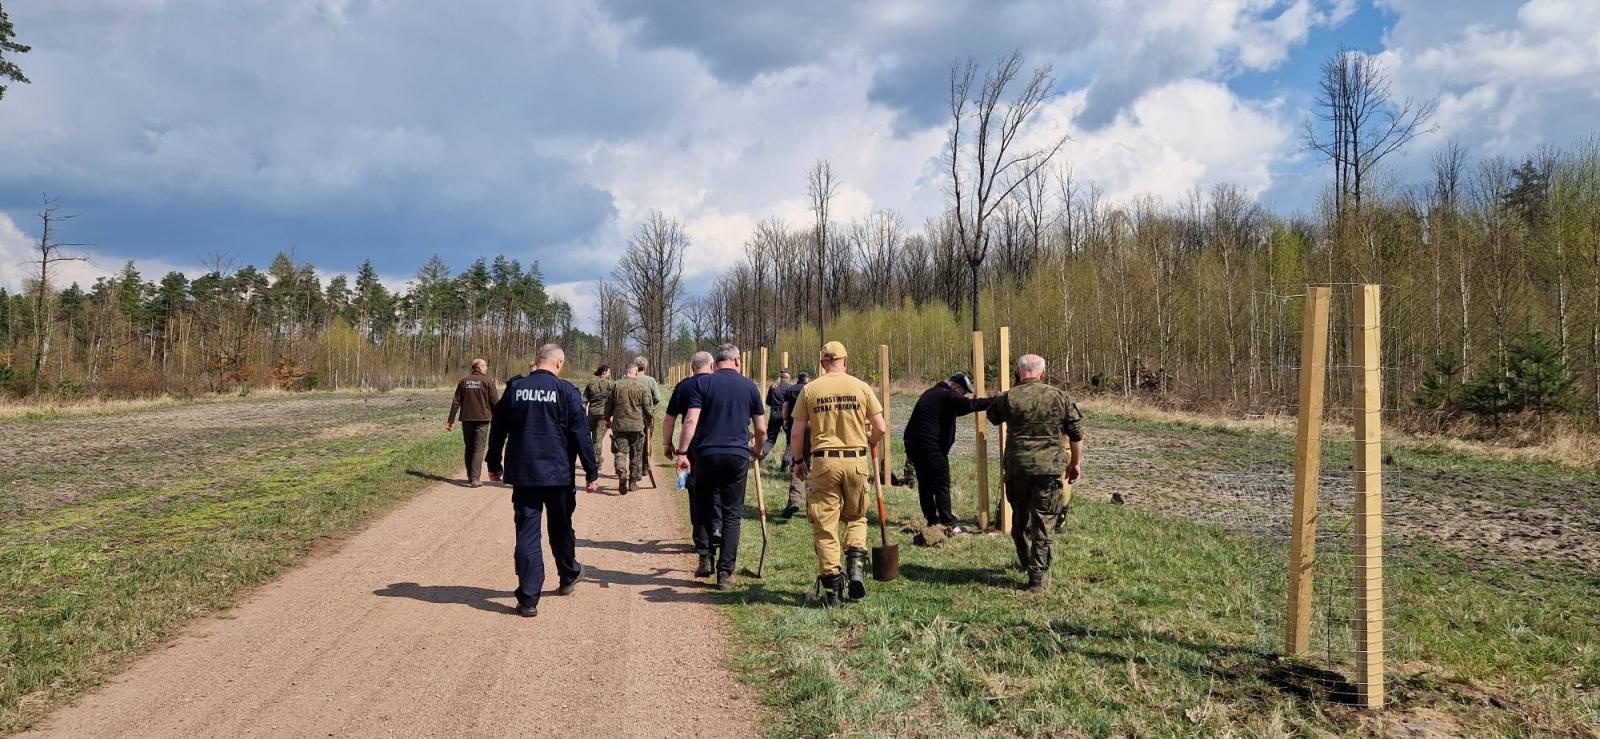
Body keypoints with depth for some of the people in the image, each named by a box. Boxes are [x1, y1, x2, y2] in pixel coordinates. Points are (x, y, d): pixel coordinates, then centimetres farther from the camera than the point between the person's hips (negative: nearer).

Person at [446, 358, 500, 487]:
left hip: (466, 419, 4)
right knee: (478, 450, -1)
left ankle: (470, 477, 20)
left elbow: (456, 402, 5)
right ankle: (475, 479, -10)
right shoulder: (488, 381, -5)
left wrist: (451, 420, 8)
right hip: (482, 419, -4)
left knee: (469, 448, 15)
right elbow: (495, 402, -5)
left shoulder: (463, 381, 6)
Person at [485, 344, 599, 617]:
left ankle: (528, 599, -2)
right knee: (561, 528, 18)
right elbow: (581, 435, -7)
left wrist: (494, 464, 19)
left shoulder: (515, 388, 1)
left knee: (526, 533, 2)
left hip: (522, 474, 1)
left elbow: (498, 429, 7)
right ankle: (568, 576, 37)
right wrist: (591, 472, -2)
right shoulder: (566, 391, -7)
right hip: (558, 473, -1)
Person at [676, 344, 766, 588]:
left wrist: (682, 452, -9)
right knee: (732, 515, 6)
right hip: (738, 456, 1)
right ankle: (725, 572, 4)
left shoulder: (703, 383, 1)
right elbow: (761, 430, 9)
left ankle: (705, 558, 14)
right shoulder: (749, 387, 6)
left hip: (706, 454, 0)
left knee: (705, 509, 17)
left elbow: (690, 420, -10)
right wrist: (757, 451, 28)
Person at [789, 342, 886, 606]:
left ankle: (832, 586, 6)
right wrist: (870, 443, 22)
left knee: (825, 525, 5)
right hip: (856, 460, 1)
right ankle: (855, 565, 1)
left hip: (823, 461, -1)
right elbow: (881, 428, 1)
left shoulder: (809, 390, 1)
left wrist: (797, 460, 17)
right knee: (856, 517, 20)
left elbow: (797, 433, 1)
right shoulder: (861, 387, 1)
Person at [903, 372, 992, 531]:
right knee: (942, 485, -3)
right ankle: (949, 523, -1)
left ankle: (932, 520, 19)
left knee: (925, 483, 13)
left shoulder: (931, 393, 21)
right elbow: (970, 404, -22)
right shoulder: (947, 396, -11)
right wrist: (994, 401, -17)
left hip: (912, 442, 9)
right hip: (932, 446, -9)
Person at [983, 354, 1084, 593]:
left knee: (1020, 517, 19)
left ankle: (1026, 561, 36)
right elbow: (1076, 433, 6)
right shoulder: (1059, 396, 0)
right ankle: (1038, 577, 3)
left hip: (1016, 468, 0)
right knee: (1043, 521, 3)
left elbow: (992, 416, 17)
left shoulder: (1008, 398, -5)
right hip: (1049, 468, 0)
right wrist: (1076, 463, 16)